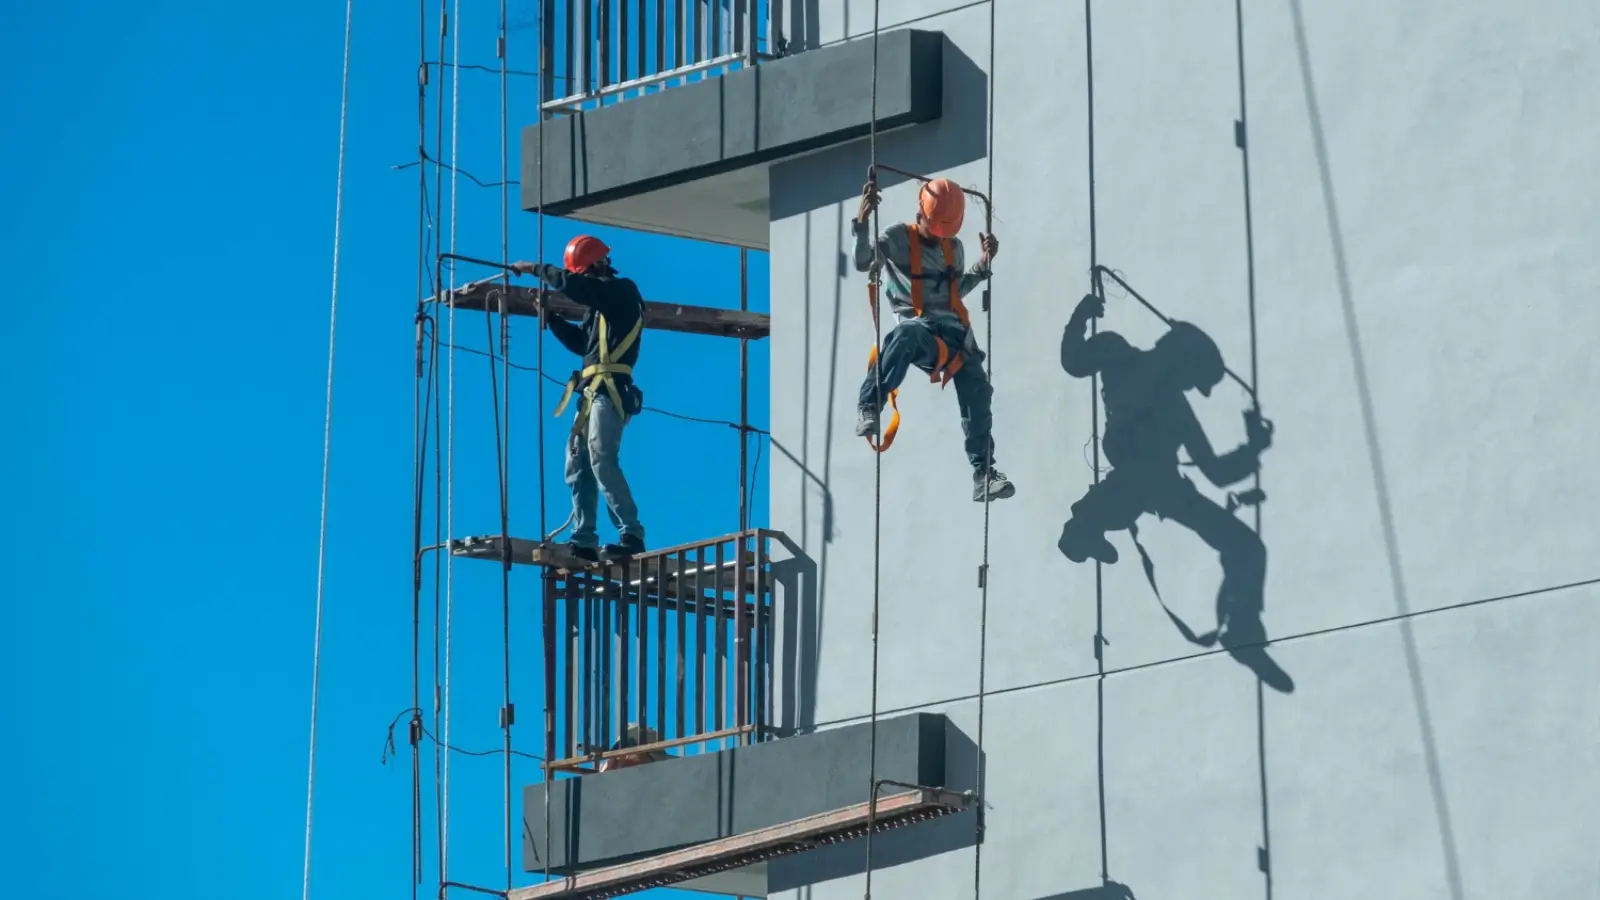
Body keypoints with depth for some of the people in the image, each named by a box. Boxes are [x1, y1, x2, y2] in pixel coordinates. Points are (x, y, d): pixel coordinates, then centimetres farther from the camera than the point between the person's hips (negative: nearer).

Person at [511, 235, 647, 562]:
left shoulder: (622, 291, -5)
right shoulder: (601, 301, 23)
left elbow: (569, 284, -16)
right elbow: (581, 343, 29)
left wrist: (533, 268, -4)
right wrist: (549, 316, 19)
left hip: (610, 390, -10)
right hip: (592, 392, 10)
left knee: (601, 460, -19)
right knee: (578, 465, 6)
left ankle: (631, 536, -23)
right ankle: (584, 541, 4)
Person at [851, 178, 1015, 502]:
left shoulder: (953, 247, 19)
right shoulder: (898, 238, 2)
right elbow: (863, 263, -13)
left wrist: (983, 264, 20)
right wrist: (863, 222, -25)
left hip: (954, 331, 6)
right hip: (920, 329, -6)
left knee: (977, 392, -6)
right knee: (906, 333, -43)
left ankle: (983, 475, 2)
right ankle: (868, 408, -41)